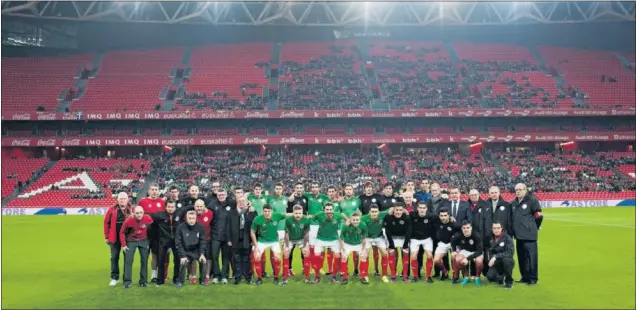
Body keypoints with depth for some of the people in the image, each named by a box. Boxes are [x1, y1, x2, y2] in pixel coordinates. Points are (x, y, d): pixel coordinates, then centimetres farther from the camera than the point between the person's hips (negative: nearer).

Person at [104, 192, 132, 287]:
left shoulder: (132, 209, -2)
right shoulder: (112, 209, -1)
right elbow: (106, 222, 3)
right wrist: (107, 236, 2)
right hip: (115, 238, 1)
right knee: (114, 257, 6)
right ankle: (114, 278, 16)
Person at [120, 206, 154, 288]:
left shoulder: (148, 218, -18)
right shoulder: (129, 220, -21)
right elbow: (122, 233, -6)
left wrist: (149, 241, 4)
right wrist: (123, 245, -8)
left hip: (144, 241, 2)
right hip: (131, 241, -2)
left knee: (144, 260, 4)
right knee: (128, 260, -6)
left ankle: (143, 281, 14)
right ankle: (127, 281, 0)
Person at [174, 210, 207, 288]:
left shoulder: (200, 227, -8)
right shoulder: (181, 227, -14)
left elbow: (203, 242, -4)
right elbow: (178, 243, -12)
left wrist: (202, 254, -15)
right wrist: (182, 256, -18)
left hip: (196, 250, 2)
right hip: (185, 251, -2)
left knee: (203, 261, -19)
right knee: (183, 263, -25)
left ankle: (202, 280, 0)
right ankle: (180, 281, -3)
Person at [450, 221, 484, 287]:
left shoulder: (476, 236, -29)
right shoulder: (459, 236, -18)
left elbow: (479, 251, -33)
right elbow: (452, 242, 6)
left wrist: (467, 258, -38)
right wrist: (454, 251, -10)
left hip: (476, 252, -3)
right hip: (465, 251, 3)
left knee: (479, 261, -35)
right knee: (458, 260, -26)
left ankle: (477, 277, -6)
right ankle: (465, 276, -1)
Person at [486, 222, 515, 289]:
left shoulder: (507, 238, -12)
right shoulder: (491, 239, 1)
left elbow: (510, 252, -24)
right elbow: (490, 252, 13)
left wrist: (496, 257, -29)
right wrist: (492, 259, -8)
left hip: (507, 263, -3)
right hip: (496, 264, 3)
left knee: (506, 259, -38)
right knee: (490, 277, -24)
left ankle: (509, 281, -14)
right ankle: (502, 278, 14)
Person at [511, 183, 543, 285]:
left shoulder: (532, 200, -8)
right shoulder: (513, 203, 13)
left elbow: (538, 216, -6)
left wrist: (533, 227, 5)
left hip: (529, 235, -7)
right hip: (518, 234, 7)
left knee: (531, 256, -6)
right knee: (521, 257, 12)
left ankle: (533, 278, 1)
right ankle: (525, 276, 21)